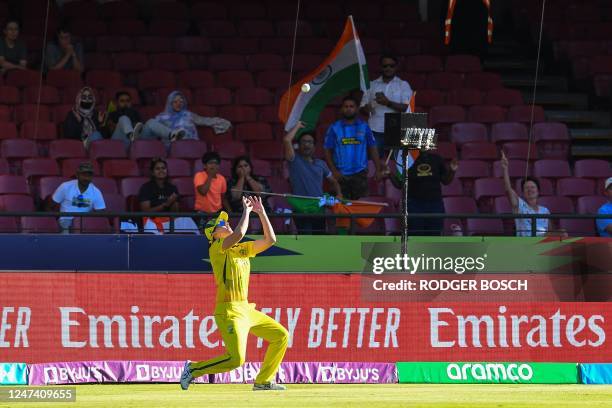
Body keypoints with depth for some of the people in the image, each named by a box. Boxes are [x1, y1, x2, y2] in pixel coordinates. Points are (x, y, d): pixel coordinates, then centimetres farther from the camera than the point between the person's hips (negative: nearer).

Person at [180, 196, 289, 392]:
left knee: (281, 336, 11)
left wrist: (261, 212, 9)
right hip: (229, 311, -9)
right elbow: (239, 234, -25)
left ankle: (263, 381, 16)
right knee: (236, 359, -21)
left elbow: (270, 240, 14)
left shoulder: (242, 249, 16)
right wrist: (246, 210, -11)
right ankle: (193, 369, -3)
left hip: (246, 310, 9)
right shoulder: (216, 248, -7)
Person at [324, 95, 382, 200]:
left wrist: (378, 170, 0)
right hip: (341, 175, 0)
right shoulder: (334, 128, 5)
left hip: (360, 175, 0)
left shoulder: (364, 127, 7)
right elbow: (327, 151, 4)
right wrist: (334, 171, -8)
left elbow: (373, 149, 8)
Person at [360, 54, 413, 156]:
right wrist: (367, 108, -11)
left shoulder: (403, 85, 9)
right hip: (375, 130, 2)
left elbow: (406, 108, -3)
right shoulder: (372, 85, 14)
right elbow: (363, 107, 13)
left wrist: (388, 103, -16)